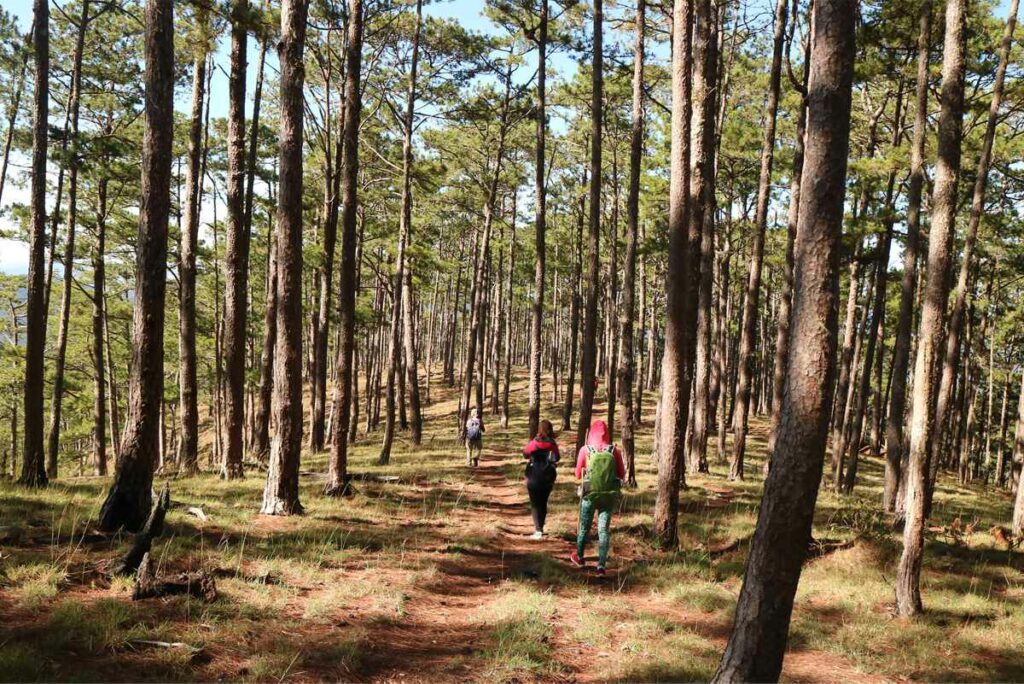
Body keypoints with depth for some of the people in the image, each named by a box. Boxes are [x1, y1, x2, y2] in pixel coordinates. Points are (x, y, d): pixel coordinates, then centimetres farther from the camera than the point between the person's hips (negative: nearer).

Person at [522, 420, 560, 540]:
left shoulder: (535, 443, -13)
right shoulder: (553, 444, -4)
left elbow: (525, 453, 1)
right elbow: (556, 458, 7)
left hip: (534, 478, -3)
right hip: (548, 478, 3)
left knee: (535, 504, 3)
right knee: (543, 503, 17)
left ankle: (538, 530, -8)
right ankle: (540, 528, 23)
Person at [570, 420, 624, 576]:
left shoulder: (585, 450, -9)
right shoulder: (614, 450, -6)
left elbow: (578, 475, 1)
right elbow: (622, 475, 1)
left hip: (589, 494, 0)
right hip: (609, 495, 0)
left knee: (584, 527, 17)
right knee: (604, 529, 6)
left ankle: (579, 557, 37)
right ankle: (601, 566, 5)